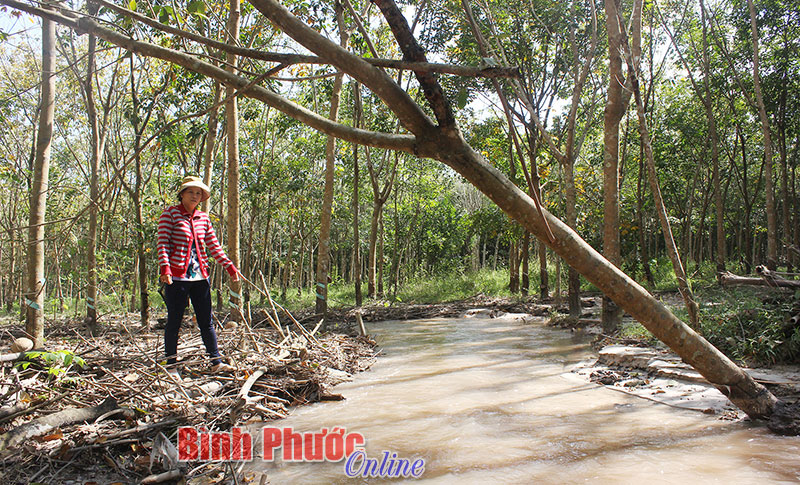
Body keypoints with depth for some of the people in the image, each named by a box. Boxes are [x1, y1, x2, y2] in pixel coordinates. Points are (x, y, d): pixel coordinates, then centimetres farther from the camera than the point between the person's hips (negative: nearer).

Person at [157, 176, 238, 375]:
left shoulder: (203, 217, 13)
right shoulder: (170, 214, -1)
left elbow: (214, 246, 16)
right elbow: (163, 243, -9)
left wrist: (230, 266, 11)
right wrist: (165, 268, -22)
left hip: (200, 276, 5)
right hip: (177, 276, -5)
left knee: (206, 322, 7)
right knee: (174, 322, 4)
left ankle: (216, 362, 13)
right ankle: (171, 366, 16)